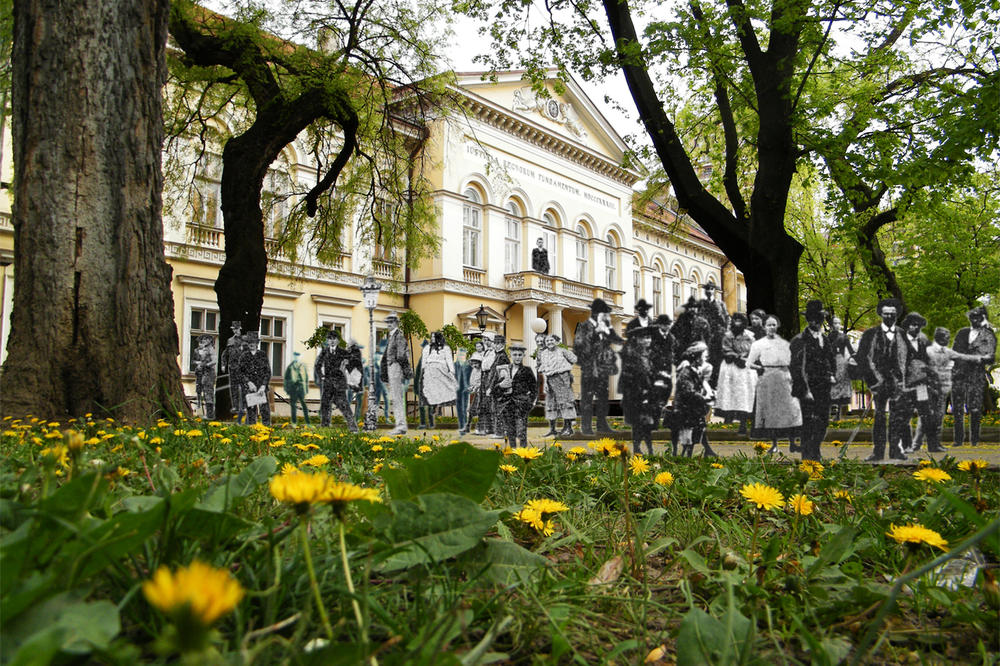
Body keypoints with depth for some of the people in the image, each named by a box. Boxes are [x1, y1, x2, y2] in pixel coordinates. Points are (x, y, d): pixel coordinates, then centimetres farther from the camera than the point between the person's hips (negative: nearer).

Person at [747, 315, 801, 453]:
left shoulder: (784, 344, 13)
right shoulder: (758, 344, 5)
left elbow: (791, 362, 16)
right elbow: (749, 363, 3)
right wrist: (762, 368, -11)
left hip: (784, 379, 2)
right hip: (767, 380, -2)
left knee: (790, 410, -3)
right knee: (770, 412, 0)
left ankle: (791, 442, 5)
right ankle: (774, 443, 9)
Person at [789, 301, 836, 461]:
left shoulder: (825, 340, 16)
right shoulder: (800, 340, -8)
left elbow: (831, 361, 28)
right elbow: (797, 368, -12)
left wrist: (832, 376, 9)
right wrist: (805, 390, -16)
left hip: (824, 389, 7)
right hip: (809, 389, -7)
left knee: (823, 422, 11)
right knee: (810, 424, -9)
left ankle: (815, 454, 26)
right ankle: (807, 457, -2)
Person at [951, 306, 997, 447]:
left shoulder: (988, 336, 8)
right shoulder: (962, 333, 17)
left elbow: (991, 357, 2)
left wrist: (982, 358, -20)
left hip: (976, 376, -3)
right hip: (959, 374, 3)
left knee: (975, 409, -6)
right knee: (957, 408, 2)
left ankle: (974, 439, 5)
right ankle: (959, 438, 9)